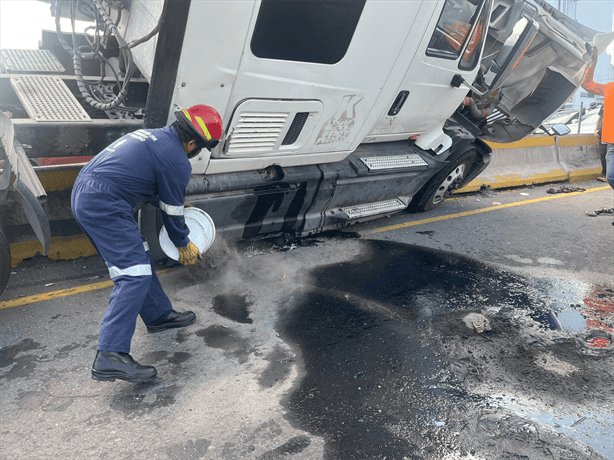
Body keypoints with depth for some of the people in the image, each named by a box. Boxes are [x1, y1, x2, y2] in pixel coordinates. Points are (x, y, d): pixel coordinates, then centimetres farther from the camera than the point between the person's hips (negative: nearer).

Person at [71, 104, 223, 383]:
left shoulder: (155, 136, 17)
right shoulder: (177, 162, -12)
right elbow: (172, 212, -1)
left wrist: (176, 206, 40)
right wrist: (184, 245, 15)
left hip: (83, 194, 11)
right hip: (104, 208, -11)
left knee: (138, 258, 19)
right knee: (135, 274, -12)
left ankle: (159, 316, 32)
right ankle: (110, 357, -17)